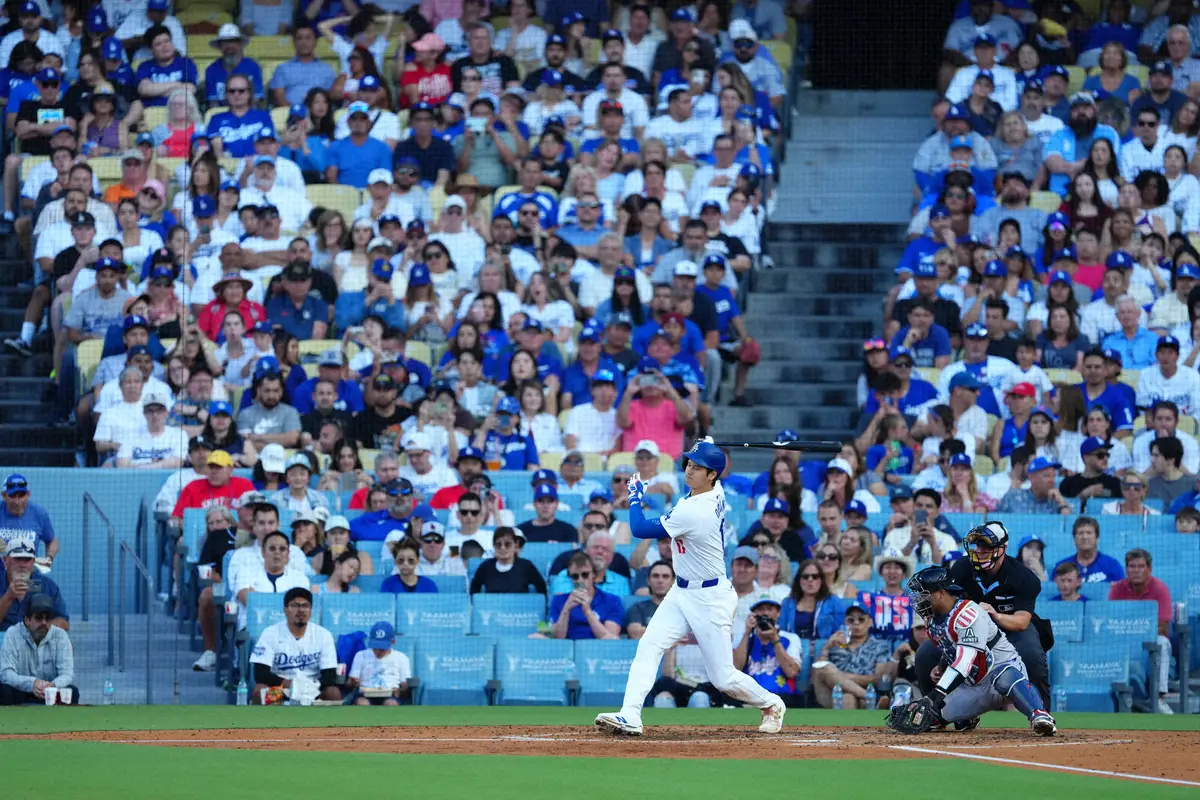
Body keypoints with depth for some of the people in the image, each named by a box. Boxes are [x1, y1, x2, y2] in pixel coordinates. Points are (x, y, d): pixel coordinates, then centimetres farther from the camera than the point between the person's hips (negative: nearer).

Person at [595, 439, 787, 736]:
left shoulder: (693, 513, -29)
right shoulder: (716, 492, -2)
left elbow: (640, 529, -21)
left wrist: (635, 496, -7)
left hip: (710, 600, -9)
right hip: (682, 593, 9)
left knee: (723, 678, 2)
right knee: (648, 647, -11)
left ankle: (771, 704, 29)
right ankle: (630, 716, -20)